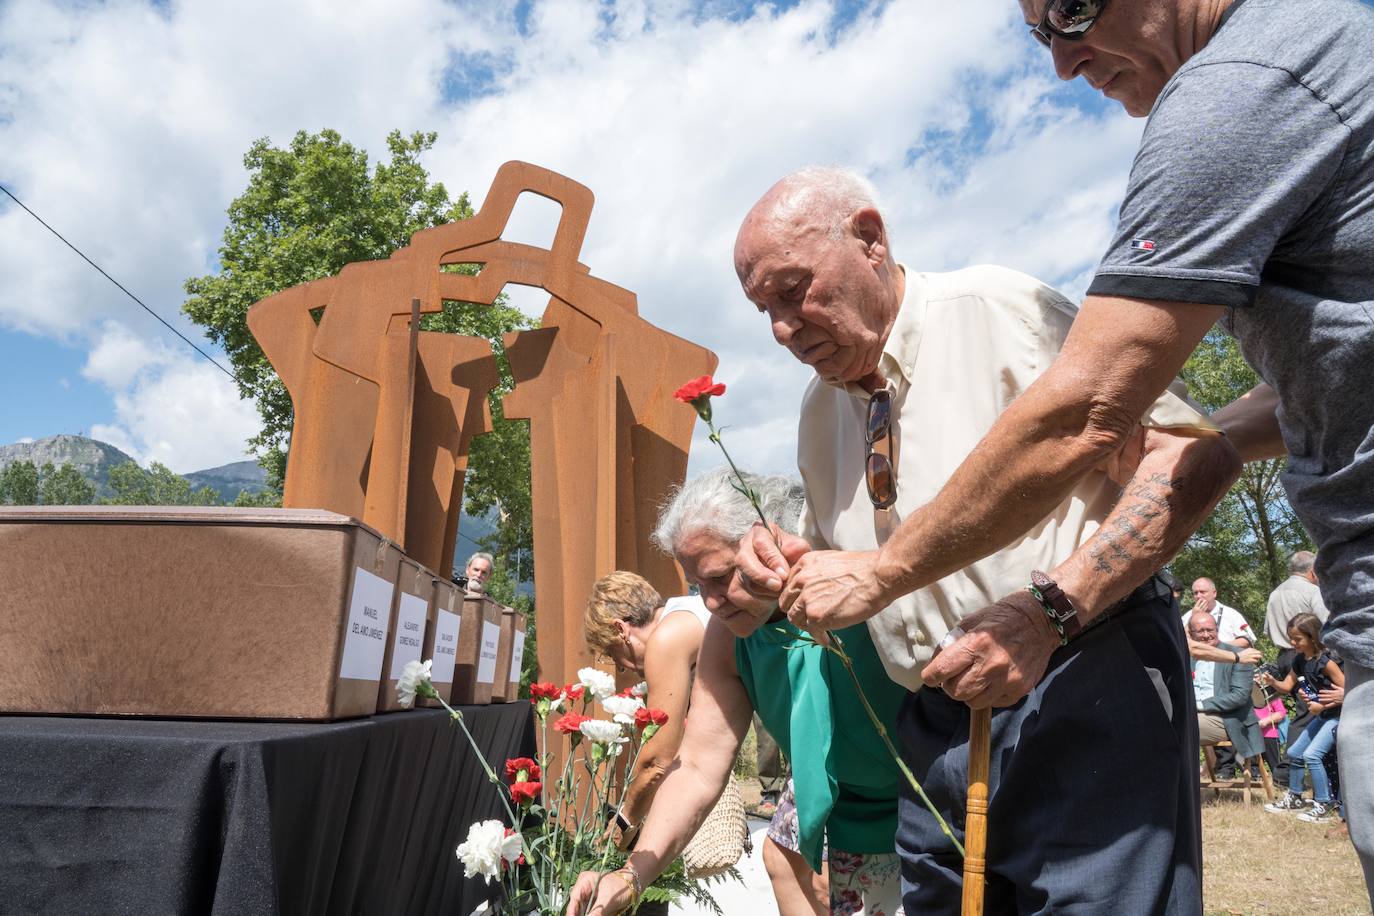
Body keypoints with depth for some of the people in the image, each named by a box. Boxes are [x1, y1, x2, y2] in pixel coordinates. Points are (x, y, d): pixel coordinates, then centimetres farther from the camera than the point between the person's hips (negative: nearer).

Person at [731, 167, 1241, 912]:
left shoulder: (996, 308, -10)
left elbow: (1196, 456, -17)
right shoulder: (821, 410, 11)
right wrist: (783, 571, -2)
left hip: (1081, 693, -6)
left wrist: (1046, 611, -26)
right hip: (933, 733, 7)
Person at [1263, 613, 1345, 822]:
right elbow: (1287, 686, 3)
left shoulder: (1326, 662, -22)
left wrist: (1322, 705, -22)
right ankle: (1294, 797, 29)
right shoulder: (1299, 660, 1)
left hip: (1338, 715, -9)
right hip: (1321, 716, 9)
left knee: (1311, 754, -20)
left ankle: (1323, 806, -9)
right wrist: (1272, 682, -17)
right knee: (1294, 752, 12)